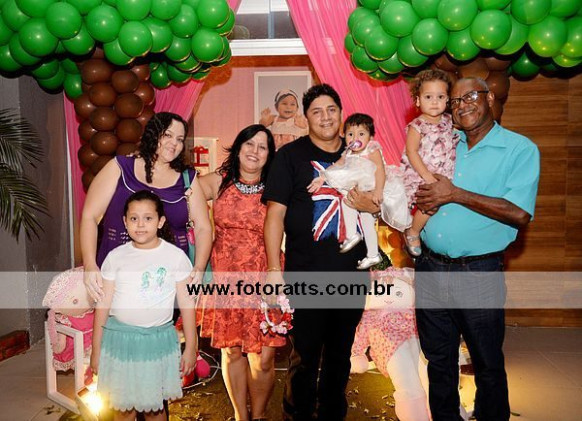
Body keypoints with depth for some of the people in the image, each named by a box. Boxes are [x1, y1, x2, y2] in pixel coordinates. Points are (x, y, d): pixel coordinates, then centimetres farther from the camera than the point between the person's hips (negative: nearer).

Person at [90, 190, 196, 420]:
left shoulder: (175, 256, -6)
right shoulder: (116, 257, -2)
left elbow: (187, 303, -2)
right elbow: (103, 304, 3)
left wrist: (190, 347, 0)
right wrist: (96, 349, 6)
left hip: (158, 339, -1)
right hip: (119, 338, 1)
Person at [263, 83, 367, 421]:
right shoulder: (291, 155, -2)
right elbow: (275, 213, -8)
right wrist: (274, 268, -14)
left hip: (352, 273, 4)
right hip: (306, 275, -4)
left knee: (340, 355, 17)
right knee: (304, 358, 6)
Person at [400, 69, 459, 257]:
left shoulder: (448, 120, 7)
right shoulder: (417, 126, -12)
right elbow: (411, 153, -16)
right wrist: (427, 176, -20)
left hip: (443, 176, 6)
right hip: (418, 175, -6)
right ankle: (412, 232, 4)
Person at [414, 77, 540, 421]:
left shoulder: (520, 149, -5)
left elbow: (520, 214, -17)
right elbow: (419, 185, 19)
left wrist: (455, 194, -18)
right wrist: (422, 199, -6)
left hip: (478, 274, -4)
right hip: (430, 269, 5)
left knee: (488, 364, 13)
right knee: (439, 359, 18)